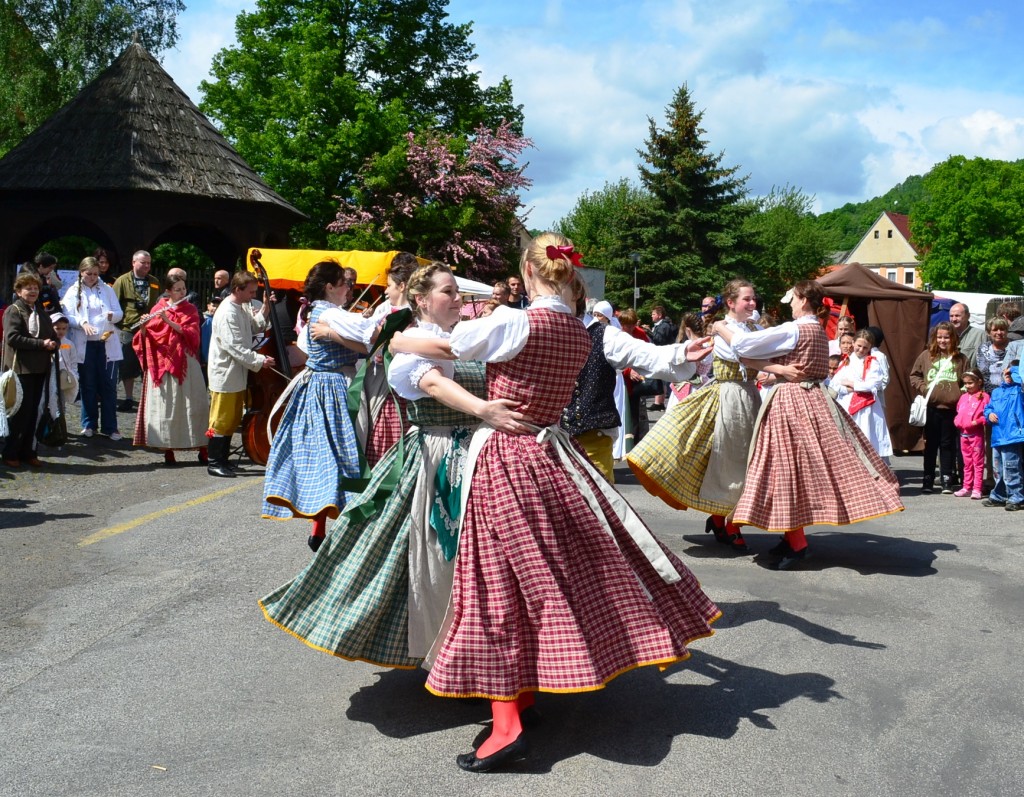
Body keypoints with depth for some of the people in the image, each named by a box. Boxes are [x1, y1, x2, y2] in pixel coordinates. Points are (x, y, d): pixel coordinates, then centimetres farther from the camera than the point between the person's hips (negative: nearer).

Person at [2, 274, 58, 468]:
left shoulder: (41, 312, 18)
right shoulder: (13, 311, -5)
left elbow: (52, 336, 20)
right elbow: (12, 337, -17)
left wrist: (52, 345, -4)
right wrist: (41, 344, -20)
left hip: (40, 368, 7)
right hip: (21, 368, -7)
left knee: (33, 411, 9)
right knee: (22, 410, -6)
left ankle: (27, 452, 16)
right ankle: (10, 453, 5)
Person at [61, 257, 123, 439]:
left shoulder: (107, 289, 11)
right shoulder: (73, 291, 6)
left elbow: (119, 313, 5)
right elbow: (68, 316, -4)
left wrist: (112, 315, -18)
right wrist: (82, 323, -23)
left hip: (107, 343, 1)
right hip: (84, 345, -1)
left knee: (109, 386, -1)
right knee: (87, 386, 7)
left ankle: (110, 427, 4)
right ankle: (89, 425, 17)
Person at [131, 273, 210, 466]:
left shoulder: (190, 309, 8)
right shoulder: (158, 309, 8)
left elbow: (191, 333, -8)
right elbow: (147, 337, 4)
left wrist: (169, 321, -19)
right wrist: (144, 326, -17)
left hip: (185, 364, 0)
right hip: (162, 364, 0)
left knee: (193, 405, -2)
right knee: (166, 406, -1)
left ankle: (202, 448, 2)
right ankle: (168, 449, 5)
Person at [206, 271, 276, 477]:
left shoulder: (243, 308, 9)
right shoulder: (227, 313, -21)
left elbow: (255, 327, 16)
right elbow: (234, 347, -25)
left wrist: (265, 309, 4)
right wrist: (260, 360, -27)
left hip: (236, 374, 9)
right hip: (225, 375, -9)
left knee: (233, 420, 14)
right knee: (221, 421, -1)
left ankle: (223, 460, 24)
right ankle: (214, 463, 7)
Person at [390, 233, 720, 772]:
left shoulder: (512, 324, -15)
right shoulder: (580, 335, 4)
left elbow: (441, 348, -6)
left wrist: (395, 339, 12)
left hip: (502, 459, -6)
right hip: (551, 454, 7)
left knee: (502, 586, -3)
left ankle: (507, 725, -5)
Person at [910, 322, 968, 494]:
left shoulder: (960, 359, 4)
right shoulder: (926, 355, 4)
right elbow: (914, 375, 9)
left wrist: (961, 396, -7)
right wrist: (923, 388, -5)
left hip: (951, 408, 0)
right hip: (931, 407, 0)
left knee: (948, 445, 7)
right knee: (930, 445, 8)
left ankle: (947, 480, 14)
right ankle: (928, 481, 13)